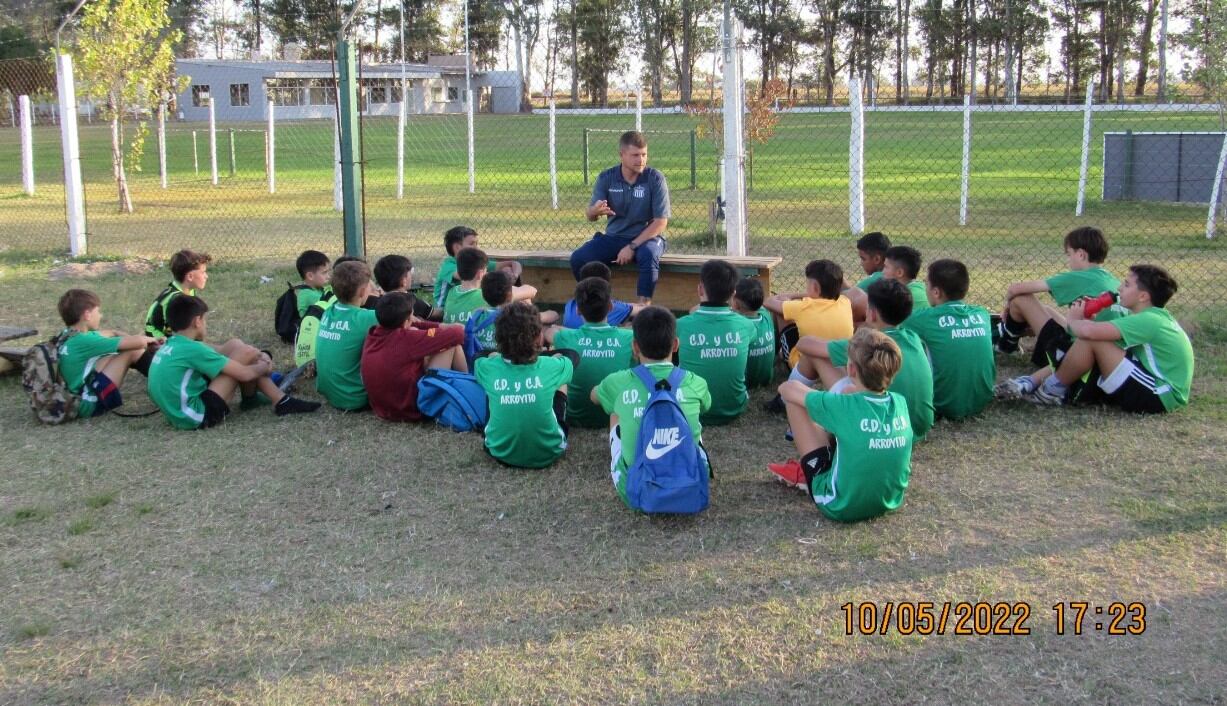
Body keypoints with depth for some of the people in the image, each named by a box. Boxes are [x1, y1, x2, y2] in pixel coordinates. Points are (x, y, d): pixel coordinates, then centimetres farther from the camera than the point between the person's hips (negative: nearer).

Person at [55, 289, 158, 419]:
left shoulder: (68, 335, 6)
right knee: (132, 351, -9)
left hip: (76, 400, 9)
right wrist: (147, 339, 3)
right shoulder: (84, 341, -21)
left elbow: (112, 334, 20)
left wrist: (142, 340, 10)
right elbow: (138, 342, -20)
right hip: (91, 404, -9)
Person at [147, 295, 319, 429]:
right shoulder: (192, 349, -19)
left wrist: (258, 357, 8)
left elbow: (216, 352, 18)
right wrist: (265, 366, 6)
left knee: (234, 345, 9)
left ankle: (280, 400, 12)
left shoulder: (170, 346, 9)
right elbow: (244, 374, -15)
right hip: (199, 416, -10)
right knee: (244, 352, -11)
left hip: (179, 414, 10)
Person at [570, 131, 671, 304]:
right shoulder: (606, 178, -3)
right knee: (578, 258, -19)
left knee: (648, 255, -38)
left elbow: (661, 221, -12)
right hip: (614, 237, 3)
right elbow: (590, 216, -3)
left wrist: (632, 246, -20)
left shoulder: (655, 179, -10)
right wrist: (595, 210, -30)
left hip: (646, 237, -3)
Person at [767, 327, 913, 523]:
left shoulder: (843, 406, -23)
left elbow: (786, 388, -6)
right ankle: (806, 469, 27)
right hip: (890, 502, 5)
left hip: (842, 507, -5)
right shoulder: (900, 402, -9)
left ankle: (806, 473, 21)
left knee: (793, 393, -3)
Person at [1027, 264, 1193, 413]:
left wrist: (1073, 321, -6)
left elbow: (1089, 331, -29)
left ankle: (1053, 389, -1)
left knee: (1090, 339, -18)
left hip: (1160, 397, -11)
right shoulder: (1157, 316, 13)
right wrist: (1085, 320, -4)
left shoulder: (1149, 320, -18)